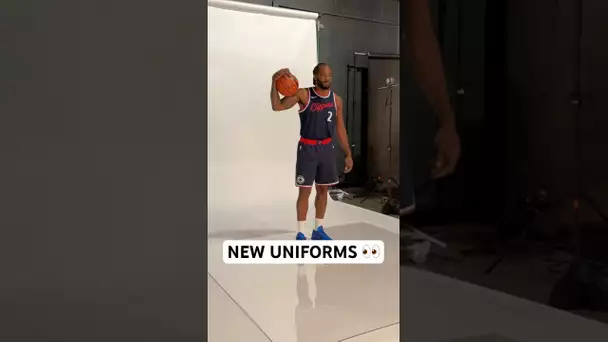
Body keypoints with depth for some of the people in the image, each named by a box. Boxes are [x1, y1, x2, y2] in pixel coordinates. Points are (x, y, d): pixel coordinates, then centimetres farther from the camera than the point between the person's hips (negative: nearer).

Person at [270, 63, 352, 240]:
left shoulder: (336, 99, 5)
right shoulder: (303, 94, -8)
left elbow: (340, 129, 11)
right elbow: (277, 106, -18)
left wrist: (348, 154, 10)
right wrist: (274, 82, -31)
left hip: (327, 147, 5)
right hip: (307, 148, -4)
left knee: (323, 189, 11)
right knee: (305, 190, -2)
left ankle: (318, 230, 25)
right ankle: (301, 234, 9)